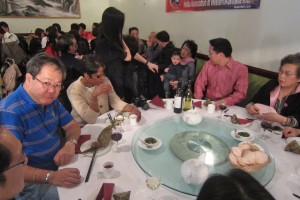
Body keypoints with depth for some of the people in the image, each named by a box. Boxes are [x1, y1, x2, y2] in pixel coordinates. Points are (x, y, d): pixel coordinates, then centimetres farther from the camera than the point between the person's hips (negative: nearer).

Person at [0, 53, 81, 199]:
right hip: (32, 182, -7)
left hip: (59, 168, 8)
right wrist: (50, 176, -39)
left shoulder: (50, 100, 3)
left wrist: (71, 143, -13)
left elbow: (73, 126, 9)